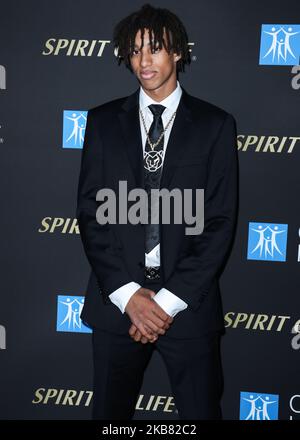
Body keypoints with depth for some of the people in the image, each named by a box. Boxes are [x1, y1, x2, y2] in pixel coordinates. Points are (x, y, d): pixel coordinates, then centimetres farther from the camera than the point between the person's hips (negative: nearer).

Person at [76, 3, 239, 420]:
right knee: (110, 412, 14)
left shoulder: (215, 124, 0)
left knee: (201, 411, 9)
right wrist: (127, 294, -9)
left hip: (188, 303, -1)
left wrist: (170, 299, -10)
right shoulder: (103, 120, 5)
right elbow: (90, 212, 1)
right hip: (116, 300, 2)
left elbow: (221, 221, -4)